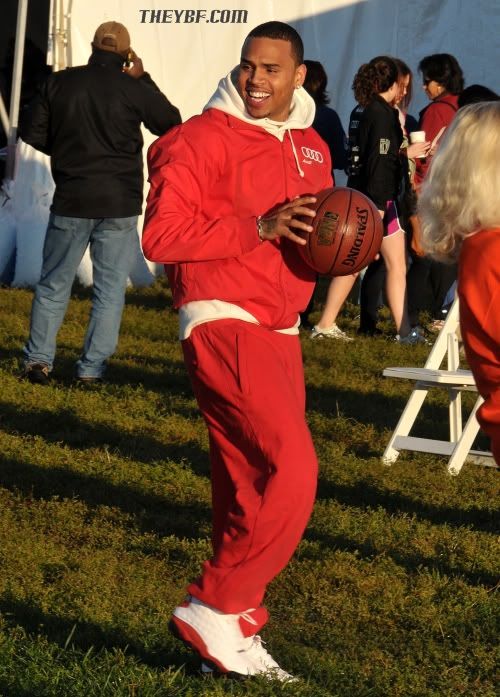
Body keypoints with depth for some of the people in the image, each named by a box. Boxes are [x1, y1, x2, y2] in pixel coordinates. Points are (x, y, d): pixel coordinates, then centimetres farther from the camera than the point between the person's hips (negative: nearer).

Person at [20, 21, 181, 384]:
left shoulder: (60, 82, 0)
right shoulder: (133, 88, -7)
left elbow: (33, 132, 4)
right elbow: (171, 123, 7)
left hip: (71, 202, 2)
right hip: (120, 205, -2)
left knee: (54, 283, 13)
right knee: (110, 289, 6)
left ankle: (38, 360, 10)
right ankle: (92, 368, 3)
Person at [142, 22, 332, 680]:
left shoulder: (312, 148, 15)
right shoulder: (204, 138, -8)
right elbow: (161, 235, -15)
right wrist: (258, 228, -21)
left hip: (279, 330, 8)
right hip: (224, 323, -8)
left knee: (252, 488, 10)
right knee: (292, 470, -18)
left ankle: (237, 633, 18)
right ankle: (215, 610, -8)